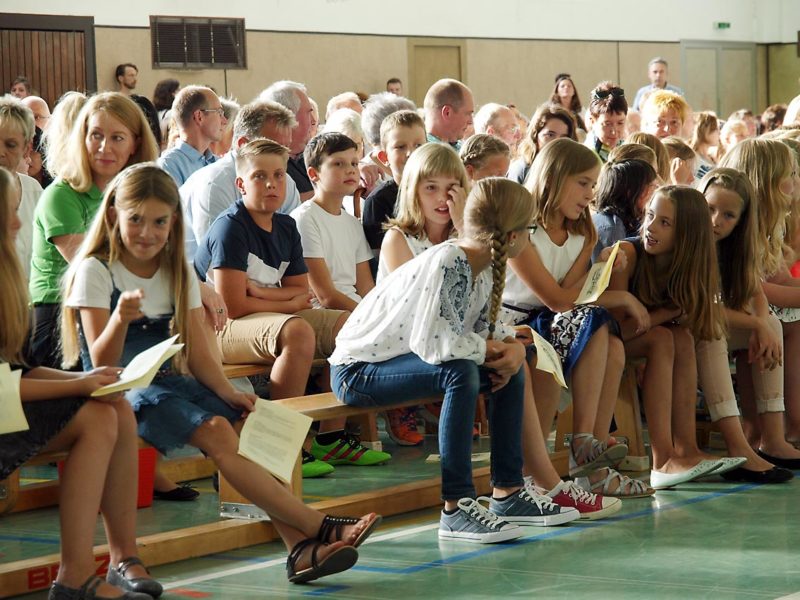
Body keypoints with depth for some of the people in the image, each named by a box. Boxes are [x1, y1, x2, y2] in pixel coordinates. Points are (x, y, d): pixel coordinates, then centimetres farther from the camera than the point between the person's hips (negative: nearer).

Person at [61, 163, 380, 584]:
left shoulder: (179, 274, 12)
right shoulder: (96, 271, -5)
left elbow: (197, 354, 9)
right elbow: (103, 362, -12)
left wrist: (229, 393, -9)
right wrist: (120, 319, -33)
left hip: (169, 382, 6)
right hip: (121, 391, -6)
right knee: (217, 432, -28)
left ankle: (300, 547, -32)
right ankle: (321, 527, -31)